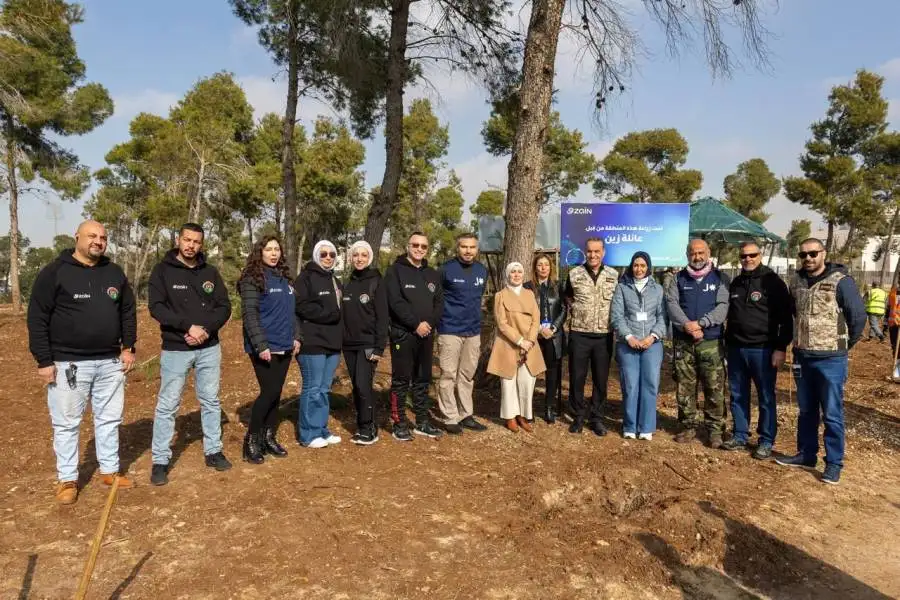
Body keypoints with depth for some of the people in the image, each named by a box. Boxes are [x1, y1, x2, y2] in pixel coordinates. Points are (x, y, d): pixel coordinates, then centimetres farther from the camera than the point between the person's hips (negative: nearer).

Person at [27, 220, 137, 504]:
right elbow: (37, 318, -8)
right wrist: (44, 360, -11)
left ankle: (110, 470, 27)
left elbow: (128, 311, 14)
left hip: (111, 362, 5)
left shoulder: (115, 273, 7)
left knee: (110, 419, 13)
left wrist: (128, 347, 7)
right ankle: (67, 479, 19)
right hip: (69, 364, -4)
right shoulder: (54, 272, -7)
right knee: (66, 423, 6)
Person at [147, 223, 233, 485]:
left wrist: (205, 329, -15)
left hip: (209, 348, 4)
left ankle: (213, 451, 25)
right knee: (167, 405, 2)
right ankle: (160, 460, 13)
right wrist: (188, 326, -23)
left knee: (211, 401, 12)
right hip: (175, 349, -3)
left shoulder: (210, 272, 5)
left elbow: (224, 307, 2)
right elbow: (157, 308, -13)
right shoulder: (162, 271, -4)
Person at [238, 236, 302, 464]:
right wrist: (260, 345, -21)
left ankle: (269, 438, 22)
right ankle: (252, 440, 8)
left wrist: (296, 336, 9)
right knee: (269, 393, -7)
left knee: (276, 394, 11)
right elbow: (249, 314, -15)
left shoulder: (284, 278, 14)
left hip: (284, 346, 7)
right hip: (265, 347, -7)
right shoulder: (252, 279, -8)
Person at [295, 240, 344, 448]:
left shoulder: (335, 280, 20)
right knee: (313, 388, -4)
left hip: (333, 342, 7)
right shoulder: (306, 277, -5)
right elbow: (301, 306, -16)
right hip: (312, 342, -7)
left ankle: (321, 430, 19)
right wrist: (330, 315, -14)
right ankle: (308, 434, 5)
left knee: (324, 389, 11)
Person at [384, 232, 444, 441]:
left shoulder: (433, 274, 14)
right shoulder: (395, 271, -4)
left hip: (426, 334, 6)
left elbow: (439, 303, 10)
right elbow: (396, 302, -14)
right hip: (403, 334, -5)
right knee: (401, 380, 0)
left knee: (423, 379, 12)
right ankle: (399, 424, 8)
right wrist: (416, 324, -17)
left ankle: (422, 422, 21)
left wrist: (430, 323, -7)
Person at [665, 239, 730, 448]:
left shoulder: (720, 278, 5)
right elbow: (671, 303, -3)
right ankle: (688, 426, 19)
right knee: (684, 387, 7)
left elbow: (723, 306, -6)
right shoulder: (679, 278, 9)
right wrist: (686, 325, -18)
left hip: (711, 342, -2)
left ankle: (715, 429, 11)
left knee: (714, 388, -1)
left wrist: (700, 323, -19)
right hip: (683, 342, 2)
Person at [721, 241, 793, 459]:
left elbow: (786, 318, -8)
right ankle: (740, 437, 21)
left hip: (762, 349, -6)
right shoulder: (736, 283, 13)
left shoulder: (773, 282, -5)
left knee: (766, 397, 2)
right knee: (738, 396, 10)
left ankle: (766, 441, 11)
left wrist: (781, 347, -13)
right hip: (736, 349, 6)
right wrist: (727, 343, 15)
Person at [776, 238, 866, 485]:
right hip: (802, 357, 5)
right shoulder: (796, 281, 5)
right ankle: (806, 454, 28)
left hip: (830, 359, -5)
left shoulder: (841, 281, -11)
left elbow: (858, 316, -8)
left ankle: (834, 463, 13)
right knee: (806, 411, 15)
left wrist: (844, 345, 1)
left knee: (832, 414, 2)